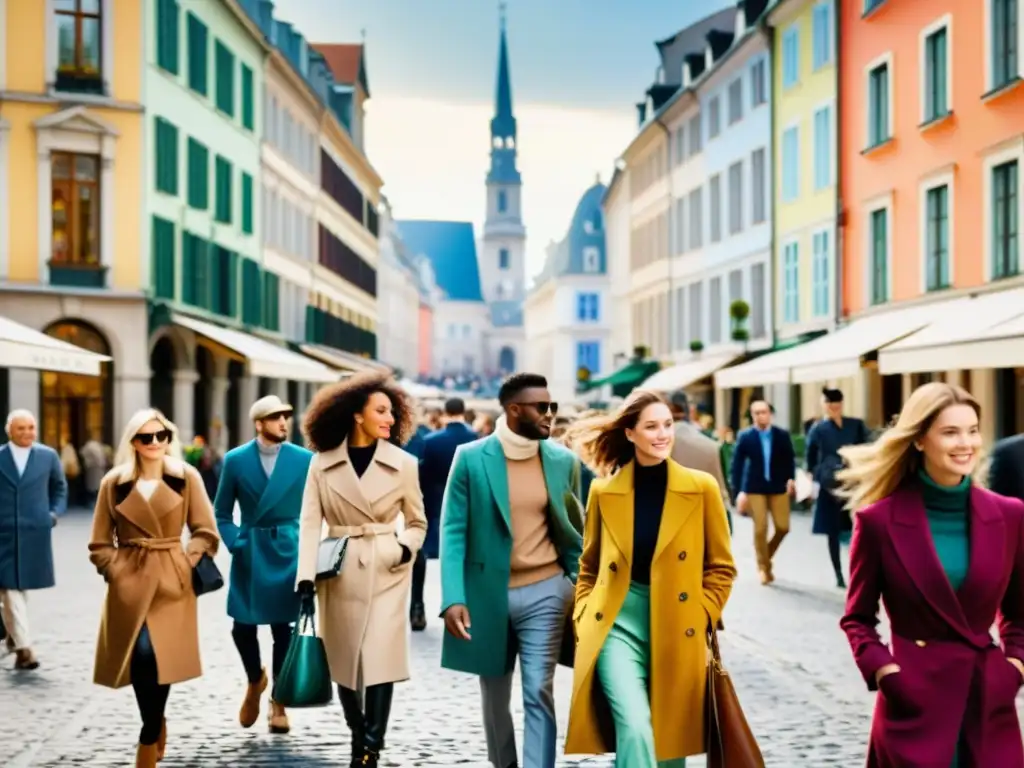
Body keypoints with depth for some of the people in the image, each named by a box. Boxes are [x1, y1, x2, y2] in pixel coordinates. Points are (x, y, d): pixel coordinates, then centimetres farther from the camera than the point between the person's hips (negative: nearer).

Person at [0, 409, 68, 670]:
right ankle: (23, 647, -7)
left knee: (22, 584, 13)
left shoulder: (48, 456, 5)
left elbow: (59, 487, 17)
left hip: (35, 531, 2)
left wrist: (55, 513, 5)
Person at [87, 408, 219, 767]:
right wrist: (115, 571, -4)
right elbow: (99, 543, 9)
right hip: (130, 583, 1)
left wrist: (186, 565, -8)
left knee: (155, 655, -11)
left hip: (170, 582, -1)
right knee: (141, 658, -6)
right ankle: (156, 726, 21)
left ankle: (149, 738, 10)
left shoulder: (187, 477, 1)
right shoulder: (114, 482, 4)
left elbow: (206, 533, 4)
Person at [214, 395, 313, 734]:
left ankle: (278, 704, 19)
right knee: (242, 627, 0)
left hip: (288, 552, -1)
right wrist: (236, 543, -6)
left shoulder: (304, 460, -3)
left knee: (283, 629, 4)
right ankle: (255, 680, 31)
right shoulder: (235, 460, -1)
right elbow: (221, 512, 6)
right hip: (249, 554, 1)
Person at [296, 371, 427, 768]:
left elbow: (417, 523, 8)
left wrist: (406, 548, -13)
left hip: (386, 573, -1)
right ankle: (359, 735, 35)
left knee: (379, 661, -9)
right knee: (343, 662, 12)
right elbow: (309, 524, -5)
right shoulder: (322, 464, -2)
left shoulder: (404, 464, -1)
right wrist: (306, 579, -15)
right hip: (339, 575, 1)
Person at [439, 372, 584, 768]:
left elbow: (573, 531, 10)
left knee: (538, 693, -5)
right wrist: (453, 598, -17)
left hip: (544, 593, 1)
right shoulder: (470, 458, -6)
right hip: (487, 593, 0)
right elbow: (453, 530, -7)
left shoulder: (564, 461, 2)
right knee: (495, 696, 14)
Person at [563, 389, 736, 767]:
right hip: (616, 624, -1)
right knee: (635, 729, -19)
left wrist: (702, 616, -2)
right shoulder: (604, 491, 2)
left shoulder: (701, 488, -1)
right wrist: (583, 617, 4)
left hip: (676, 631, 1)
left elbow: (721, 566, 7)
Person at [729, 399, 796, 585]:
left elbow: (790, 459, 7)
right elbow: (737, 465, -3)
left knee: (783, 527, 0)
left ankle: (766, 555, 28)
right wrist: (739, 491, -8)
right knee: (760, 528, -6)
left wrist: (791, 478, -8)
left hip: (778, 487, 2)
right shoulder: (745, 437, -4)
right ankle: (764, 567, 10)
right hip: (754, 488, -2)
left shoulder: (782, 435, 1)